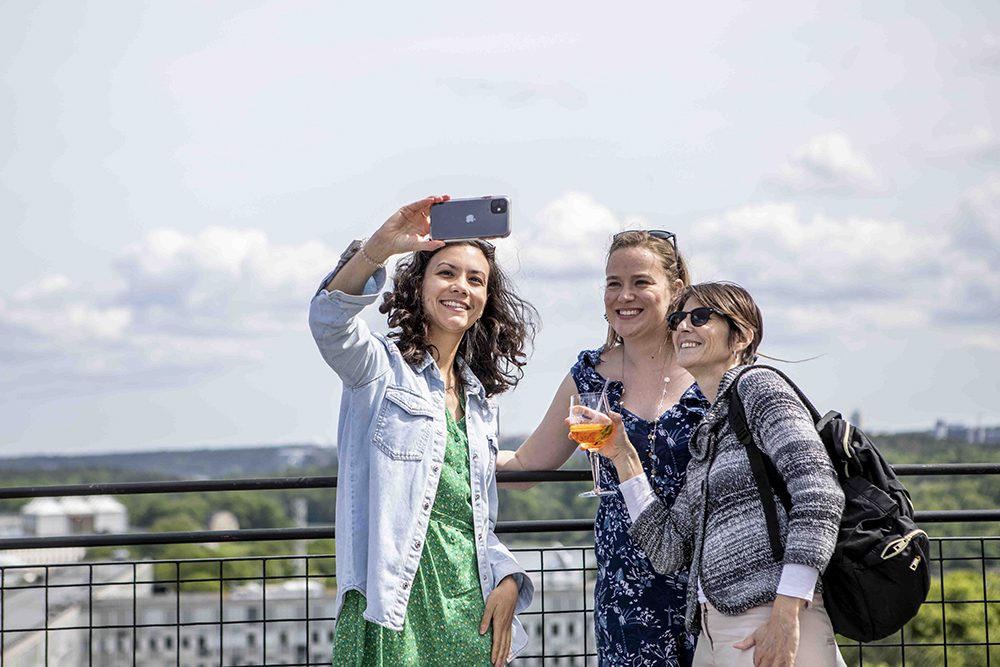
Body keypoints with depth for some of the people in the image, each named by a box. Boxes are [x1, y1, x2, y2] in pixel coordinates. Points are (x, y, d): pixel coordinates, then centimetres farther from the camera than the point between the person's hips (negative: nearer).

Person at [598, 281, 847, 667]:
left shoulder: (757, 386, -1)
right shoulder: (706, 434, 21)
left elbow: (819, 493, -14)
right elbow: (667, 550, 15)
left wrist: (786, 613, -20)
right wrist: (623, 457, 12)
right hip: (714, 633, 8)